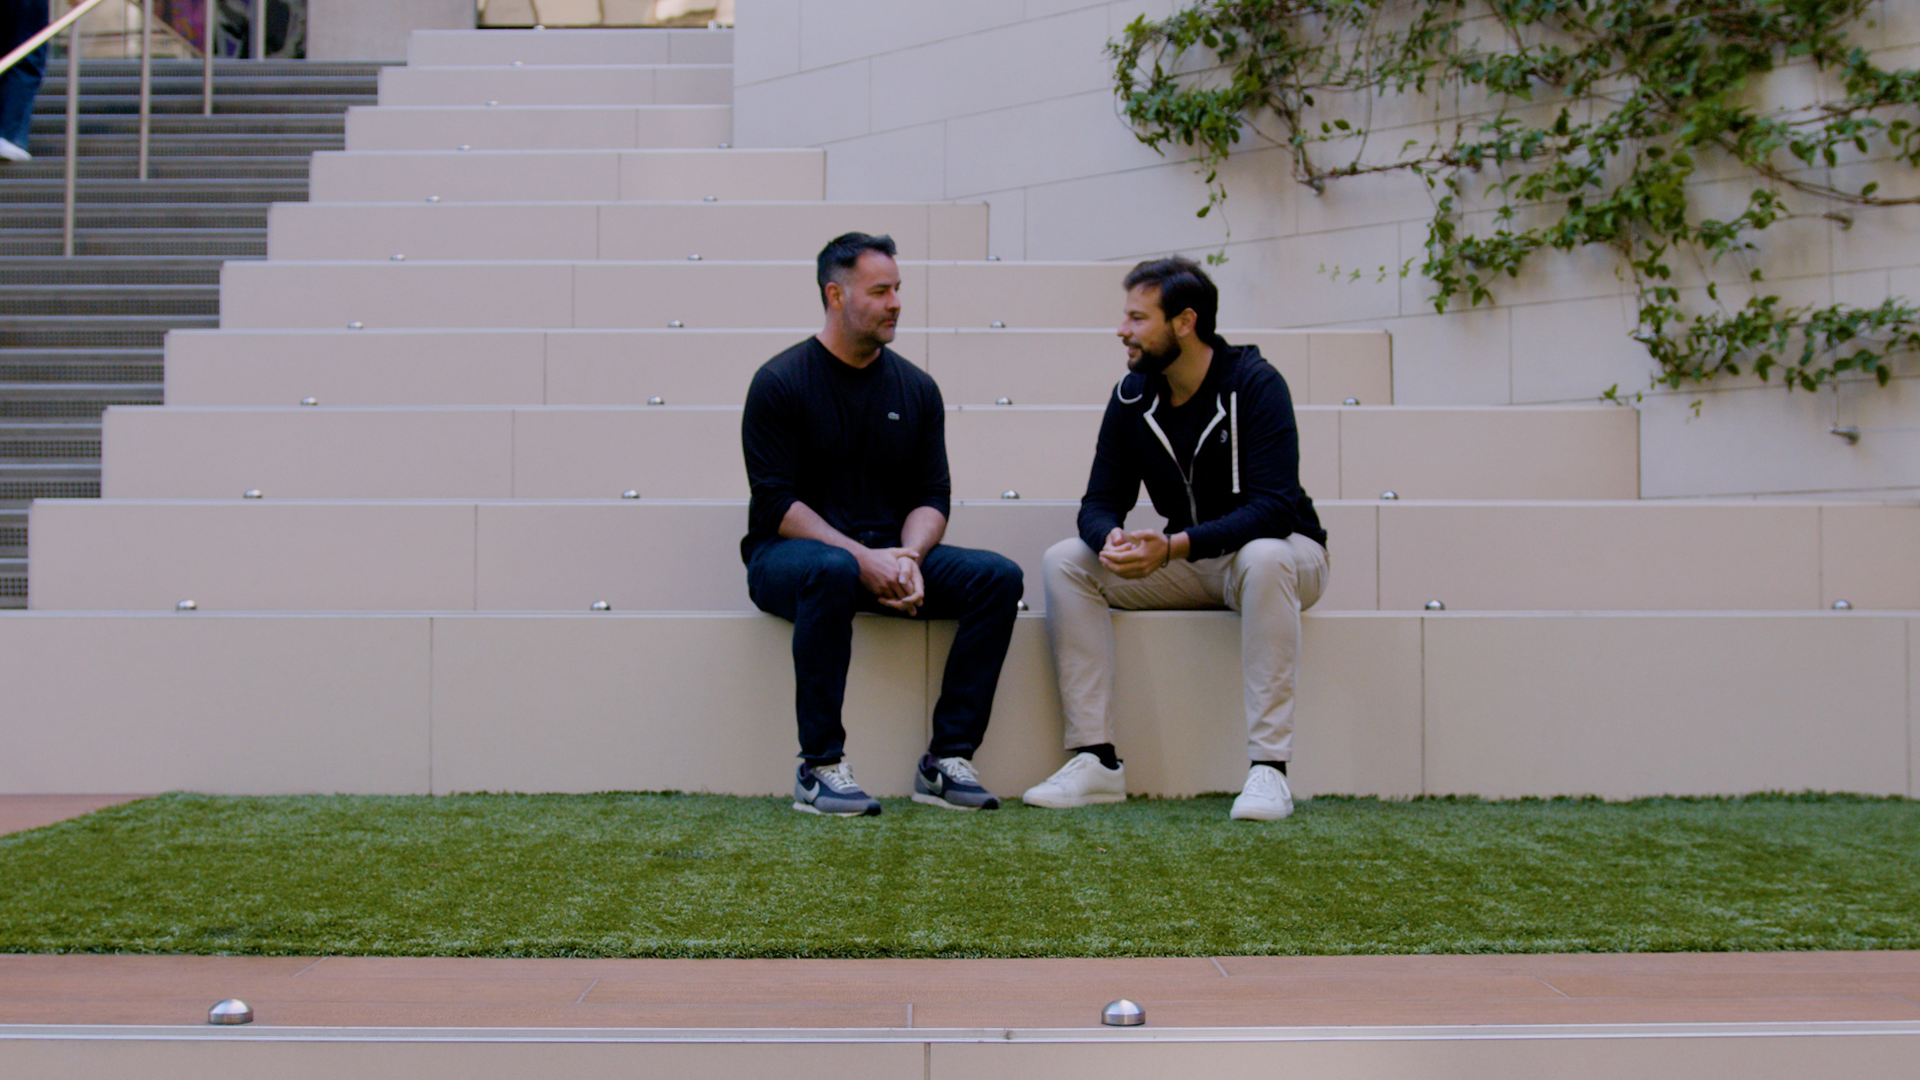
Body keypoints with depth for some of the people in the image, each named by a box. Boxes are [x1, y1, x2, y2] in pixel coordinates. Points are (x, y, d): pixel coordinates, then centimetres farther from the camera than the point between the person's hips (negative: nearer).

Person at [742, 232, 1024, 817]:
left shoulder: (916, 388, 10)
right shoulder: (780, 382, -5)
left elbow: (931, 495, 8)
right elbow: (776, 502, -11)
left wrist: (907, 558, -14)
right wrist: (861, 558, -22)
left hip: (889, 554, 5)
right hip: (788, 554, -5)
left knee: (997, 576, -17)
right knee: (832, 570, -40)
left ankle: (947, 759, -15)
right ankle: (819, 767, -29)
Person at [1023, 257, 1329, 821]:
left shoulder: (1254, 384, -19)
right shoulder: (1133, 396, -3)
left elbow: (1273, 508, -28)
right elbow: (1100, 502, -2)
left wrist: (1174, 546, -39)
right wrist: (1111, 539, -28)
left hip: (1281, 550, -5)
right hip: (1184, 562, 5)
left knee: (1264, 558, -40)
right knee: (1064, 561, -15)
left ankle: (1268, 767, -36)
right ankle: (1096, 760, -20)